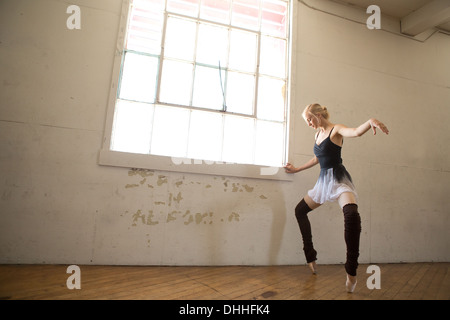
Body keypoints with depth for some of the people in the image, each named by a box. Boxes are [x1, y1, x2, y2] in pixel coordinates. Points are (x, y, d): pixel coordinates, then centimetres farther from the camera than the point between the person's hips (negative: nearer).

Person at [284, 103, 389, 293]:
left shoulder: (336, 129, -6)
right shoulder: (318, 134, 15)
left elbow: (356, 132, -28)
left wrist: (371, 121, -49)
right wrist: (297, 169, 30)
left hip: (339, 179, -8)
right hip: (324, 180, 9)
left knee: (351, 213, -33)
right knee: (300, 210, 12)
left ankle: (351, 272, -27)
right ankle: (310, 257, 21)